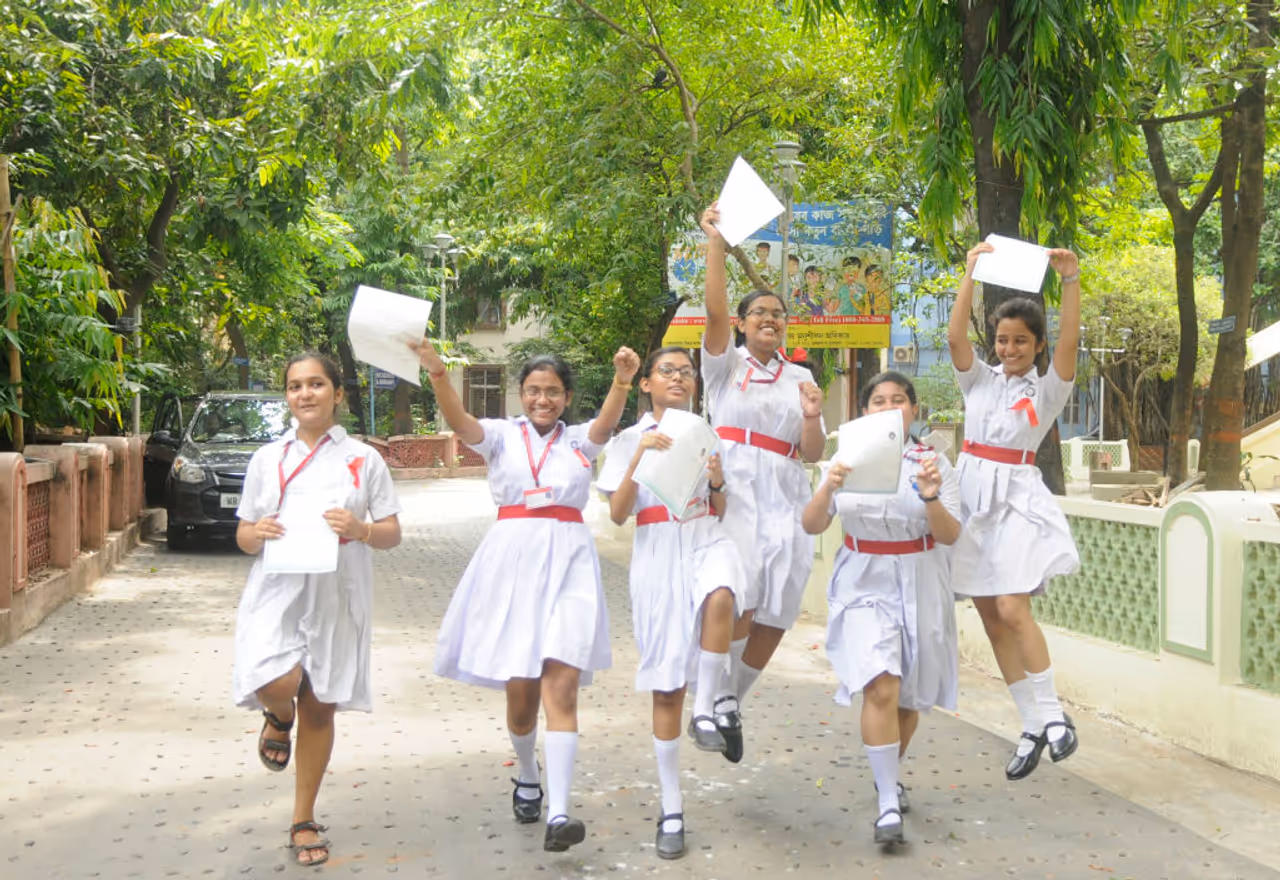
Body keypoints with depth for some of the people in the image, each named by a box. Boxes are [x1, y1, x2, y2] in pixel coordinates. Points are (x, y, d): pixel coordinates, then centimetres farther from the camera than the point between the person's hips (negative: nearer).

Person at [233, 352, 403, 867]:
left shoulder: (363, 459, 4)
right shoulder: (267, 459, 9)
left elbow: (392, 534, 4)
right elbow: (243, 536, 12)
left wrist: (361, 529, -17)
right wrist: (258, 533, -11)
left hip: (336, 594, 0)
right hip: (278, 589, 0)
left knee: (320, 706, 6)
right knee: (277, 682, -26)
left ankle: (304, 821, 23)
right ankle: (279, 718, 14)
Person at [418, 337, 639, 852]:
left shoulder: (580, 439, 10)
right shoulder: (502, 435, 9)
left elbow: (607, 422, -12)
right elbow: (458, 420, -10)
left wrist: (622, 380, -32)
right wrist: (435, 370, -29)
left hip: (567, 563, 0)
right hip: (512, 560, 1)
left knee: (561, 685, -13)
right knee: (520, 690, 5)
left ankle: (558, 815, -19)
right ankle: (527, 777, 34)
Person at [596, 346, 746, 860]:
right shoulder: (629, 440, 6)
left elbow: (723, 510, 13)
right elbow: (618, 514, -5)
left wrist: (718, 480, -7)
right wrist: (638, 457, -16)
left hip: (707, 542, 1)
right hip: (658, 556, -1)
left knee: (719, 599, -39)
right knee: (667, 684, 1)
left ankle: (707, 711, -21)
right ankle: (671, 811, 11)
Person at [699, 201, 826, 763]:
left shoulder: (800, 378, 18)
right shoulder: (726, 364, 10)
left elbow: (813, 454, 12)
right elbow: (714, 309, -9)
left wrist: (813, 417, -7)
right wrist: (715, 243, -16)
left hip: (785, 499, 4)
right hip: (734, 485, -4)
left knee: (774, 620, 2)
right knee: (738, 601, -22)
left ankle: (730, 706, 21)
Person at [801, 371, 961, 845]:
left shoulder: (933, 463, -3)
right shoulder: (848, 459, -1)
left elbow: (950, 535, -10)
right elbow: (812, 525, -7)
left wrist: (929, 496, -29)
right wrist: (828, 487, -26)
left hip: (919, 587, 1)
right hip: (865, 585, -1)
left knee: (909, 696, 12)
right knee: (880, 687, -18)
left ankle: (889, 776, 39)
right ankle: (888, 804, -10)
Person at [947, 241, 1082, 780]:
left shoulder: (1047, 390, 2)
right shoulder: (979, 381, 10)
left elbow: (1069, 342, -14)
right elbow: (955, 336, -5)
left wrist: (1070, 280, -22)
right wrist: (971, 274, -9)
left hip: (1016, 500, -4)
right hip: (973, 496, 4)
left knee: (1012, 610, -18)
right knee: (991, 619, 4)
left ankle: (1052, 714, -3)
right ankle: (1032, 728, 12)